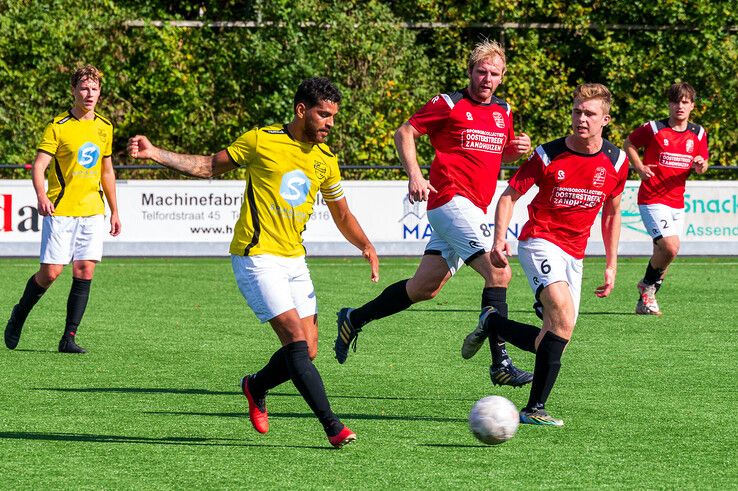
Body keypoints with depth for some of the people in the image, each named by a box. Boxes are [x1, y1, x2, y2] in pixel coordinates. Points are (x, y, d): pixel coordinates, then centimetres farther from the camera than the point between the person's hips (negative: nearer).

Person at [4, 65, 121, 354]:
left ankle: (69, 338, 0)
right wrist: (42, 197, -29)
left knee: (85, 272, -5)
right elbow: (38, 166, -11)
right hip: (60, 210, -4)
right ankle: (19, 315, 20)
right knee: (51, 272, -7)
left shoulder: (104, 128, 11)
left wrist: (114, 212, 21)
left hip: (92, 211, 4)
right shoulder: (58, 126, -5)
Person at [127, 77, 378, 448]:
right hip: (257, 257, -6)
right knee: (298, 341, -16)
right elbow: (209, 166, 4)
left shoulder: (325, 159, 8)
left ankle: (256, 386, 31)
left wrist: (366, 246, 4)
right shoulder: (262, 140, -7)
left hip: (294, 260, 6)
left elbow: (342, 215, 19)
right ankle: (332, 426, -14)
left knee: (307, 352, 2)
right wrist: (155, 153, -4)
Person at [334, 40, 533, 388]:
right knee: (499, 272, -19)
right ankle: (500, 364, -19)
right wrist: (414, 174, -14)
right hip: (451, 200, -8)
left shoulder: (503, 111, 16)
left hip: (473, 210, 8)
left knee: (424, 288, 11)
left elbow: (503, 153, 29)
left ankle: (354, 319, 27)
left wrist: (518, 150, 5)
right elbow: (405, 132, -1)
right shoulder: (448, 104, -4)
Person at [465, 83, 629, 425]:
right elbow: (509, 196, 0)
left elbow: (612, 213, 15)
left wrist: (611, 265, 12)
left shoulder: (615, 162, 1)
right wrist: (499, 239, -15)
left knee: (554, 341, 1)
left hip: (574, 255, 5)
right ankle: (535, 408, -22)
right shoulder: (548, 156, -9)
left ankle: (492, 324, 25)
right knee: (563, 314, -28)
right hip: (540, 241, -5)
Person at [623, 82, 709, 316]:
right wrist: (639, 168, -7)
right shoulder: (653, 129, -7)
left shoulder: (698, 134, 6)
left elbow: (702, 164, 14)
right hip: (652, 200, -5)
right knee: (671, 248, -20)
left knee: (662, 254, 9)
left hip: (677, 203, 6)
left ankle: (645, 301, 24)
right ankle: (648, 285, 6)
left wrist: (700, 166, -10)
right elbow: (629, 143, 8)